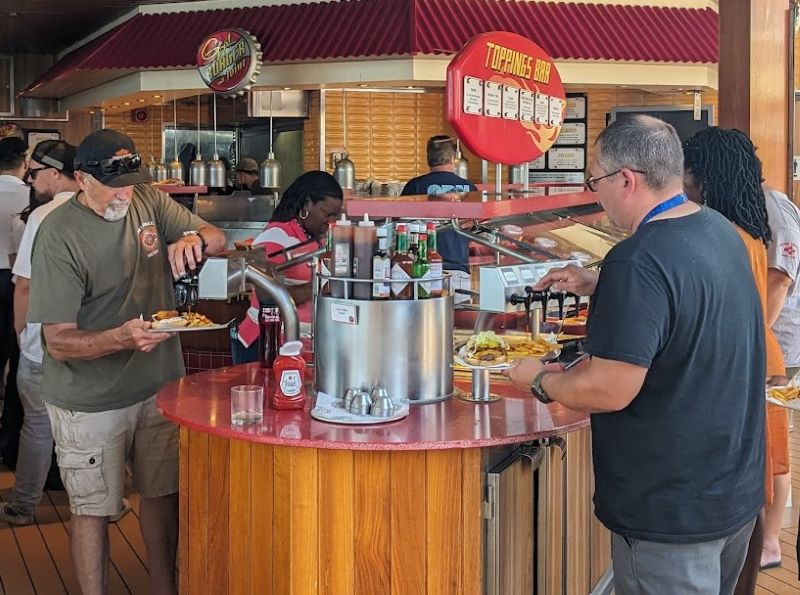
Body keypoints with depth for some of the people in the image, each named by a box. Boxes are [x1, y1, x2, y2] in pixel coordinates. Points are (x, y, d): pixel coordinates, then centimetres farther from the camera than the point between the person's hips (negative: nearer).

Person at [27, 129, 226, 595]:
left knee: (163, 493, 16)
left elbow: (218, 239, 4)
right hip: (91, 401, -5)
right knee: (94, 509, 7)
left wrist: (194, 239, -20)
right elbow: (59, 342, -19)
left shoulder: (150, 201, -2)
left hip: (160, 384, 5)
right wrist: (121, 337, -38)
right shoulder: (59, 235, -18)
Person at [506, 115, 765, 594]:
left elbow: (609, 390, -27)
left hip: (672, 513, -9)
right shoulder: (721, 231, 3)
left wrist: (539, 380, -10)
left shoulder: (638, 262, -27)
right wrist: (596, 287, 14)